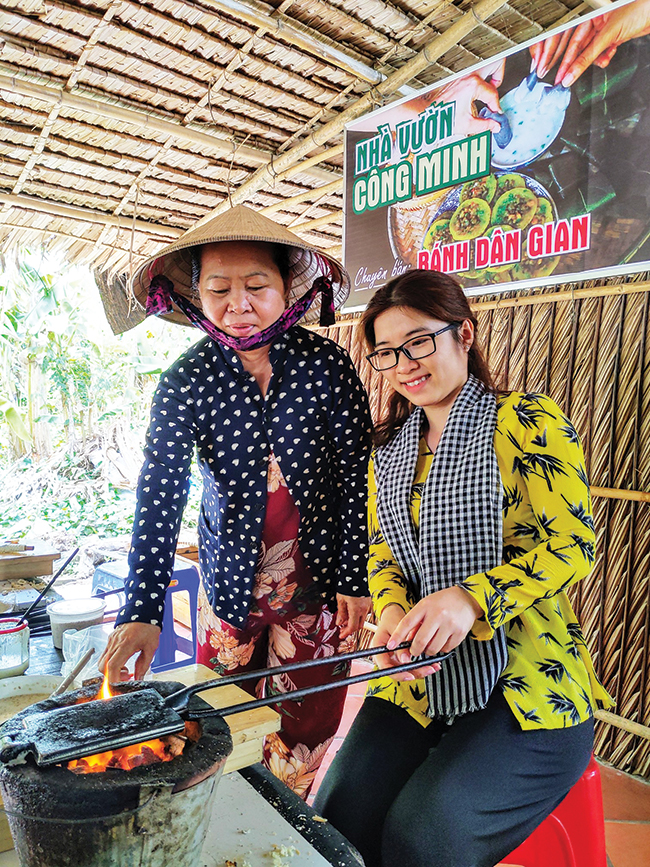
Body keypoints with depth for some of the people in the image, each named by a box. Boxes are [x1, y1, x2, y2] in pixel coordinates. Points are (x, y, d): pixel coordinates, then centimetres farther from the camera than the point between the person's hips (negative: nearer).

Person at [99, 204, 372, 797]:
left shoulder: (327, 365, -12)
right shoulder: (185, 382, -11)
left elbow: (358, 477, -7)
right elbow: (159, 497, -17)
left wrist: (354, 579, -6)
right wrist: (142, 611, -26)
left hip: (317, 578, -1)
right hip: (231, 579, 2)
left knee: (307, 727, 11)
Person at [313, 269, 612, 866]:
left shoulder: (527, 422, -7)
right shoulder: (389, 446, 11)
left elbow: (573, 543, -11)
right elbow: (383, 553, 13)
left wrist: (471, 597, -25)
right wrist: (393, 610, -10)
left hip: (525, 688, -4)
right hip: (417, 680, 5)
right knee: (338, 817, -11)